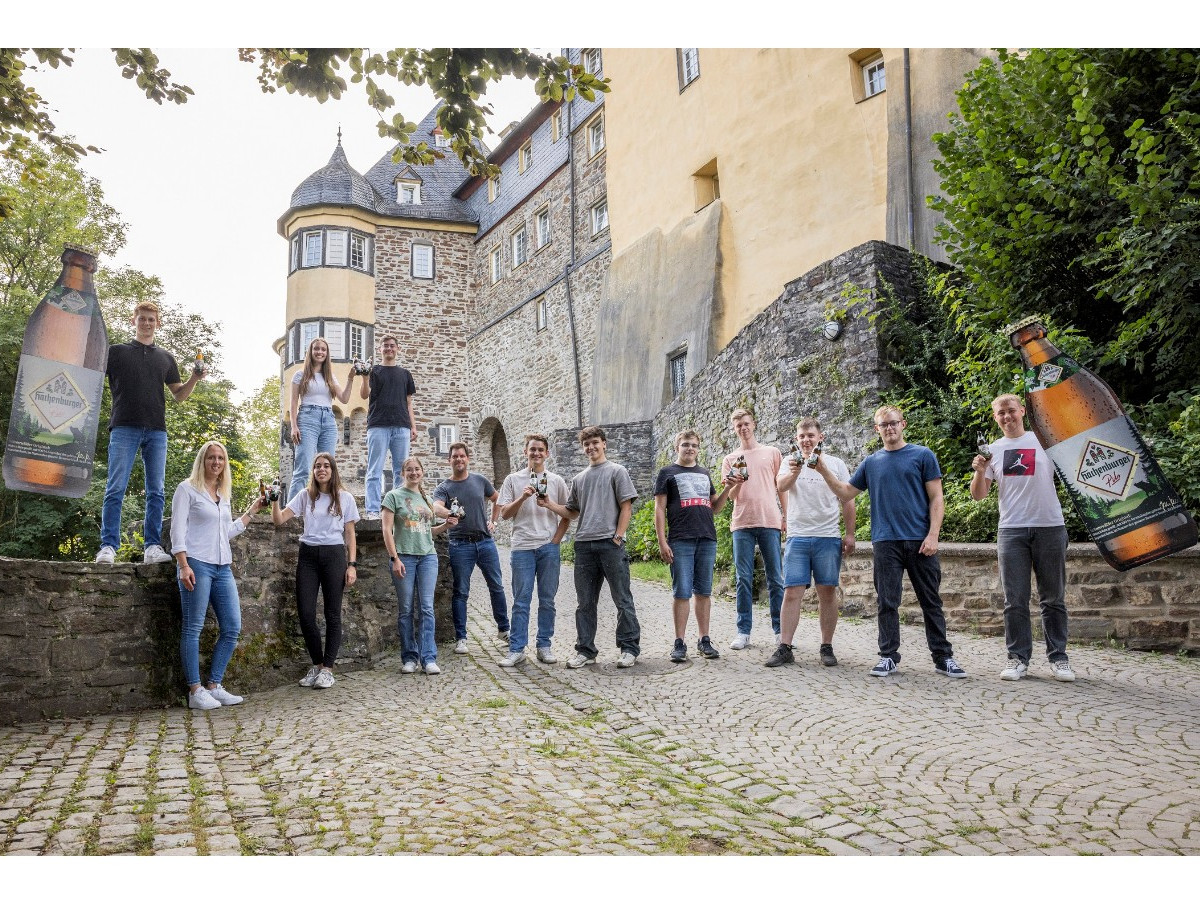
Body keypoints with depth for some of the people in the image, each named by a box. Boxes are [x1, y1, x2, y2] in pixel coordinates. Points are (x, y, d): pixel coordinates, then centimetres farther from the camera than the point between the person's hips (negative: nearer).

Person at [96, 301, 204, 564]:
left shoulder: (166, 358, 20)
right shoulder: (117, 351, 13)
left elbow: (179, 395, 21)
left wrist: (194, 379, 2)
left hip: (156, 431, 3)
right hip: (124, 428, -3)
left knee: (157, 492, -1)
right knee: (116, 489, -8)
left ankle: (152, 547, 0)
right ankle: (108, 546, -7)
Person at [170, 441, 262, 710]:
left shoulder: (223, 495, 20)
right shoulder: (187, 489, 1)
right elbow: (178, 530, -6)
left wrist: (251, 511, 20)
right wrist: (184, 565, -16)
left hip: (223, 567, 7)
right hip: (197, 564, -7)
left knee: (232, 628, 3)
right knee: (193, 628, -4)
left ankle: (214, 686, 10)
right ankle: (195, 692, 0)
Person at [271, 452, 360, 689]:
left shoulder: (345, 498, 5)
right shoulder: (305, 496, 9)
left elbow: (350, 534, 6)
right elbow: (279, 519, 2)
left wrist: (352, 564, -1)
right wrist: (275, 501, -16)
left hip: (334, 555, -2)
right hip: (308, 555, 2)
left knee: (332, 614, 0)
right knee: (305, 613, -3)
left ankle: (327, 668, 9)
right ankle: (316, 664, 15)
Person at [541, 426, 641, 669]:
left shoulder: (617, 471, 4)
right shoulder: (579, 479, 19)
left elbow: (626, 506, -2)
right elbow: (571, 512, 22)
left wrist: (618, 537, -10)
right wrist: (548, 504, 7)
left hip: (610, 543, -5)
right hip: (584, 545, 5)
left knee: (622, 599, -1)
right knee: (585, 602, 8)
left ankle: (629, 648, 8)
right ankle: (585, 651, 16)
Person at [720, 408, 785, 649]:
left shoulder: (772, 453, 11)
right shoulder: (730, 460, 13)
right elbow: (731, 495, 7)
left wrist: (786, 515, 5)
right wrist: (738, 482, -15)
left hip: (770, 522, -1)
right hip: (742, 524, 1)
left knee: (775, 579, 2)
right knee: (744, 579, 1)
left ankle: (780, 630, 9)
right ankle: (743, 632, 5)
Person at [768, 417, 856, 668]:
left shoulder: (836, 464, 7)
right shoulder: (791, 463, 7)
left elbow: (847, 501, 9)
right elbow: (781, 486, -13)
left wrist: (850, 534, 3)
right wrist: (794, 472, -34)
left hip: (828, 538, 0)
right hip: (797, 537, 0)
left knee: (827, 592, 4)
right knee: (792, 593, -3)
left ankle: (826, 647, 13)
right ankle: (785, 648, 1)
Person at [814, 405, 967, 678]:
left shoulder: (922, 455, 4)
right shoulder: (871, 463, 13)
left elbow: (936, 498, 0)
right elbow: (845, 493, 13)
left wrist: (933, 535, -10)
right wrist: (825, 471, -1)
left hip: (920, 541, -2)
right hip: (886, 542, 2)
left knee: (931, 601, 4)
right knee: (888, 602, 4)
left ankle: (943, 656, 13)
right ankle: (888, 656, 12)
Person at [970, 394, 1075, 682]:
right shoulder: (992, 450, 11)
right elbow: (978, 495, 10)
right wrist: (979, 472, -9)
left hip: (1050, 527, -1)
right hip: (1011, 530, 1)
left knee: (1053, 598, 5)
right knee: (1015, 601, 1)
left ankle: (1058, 658, 13)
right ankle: (1018, 658, 7)